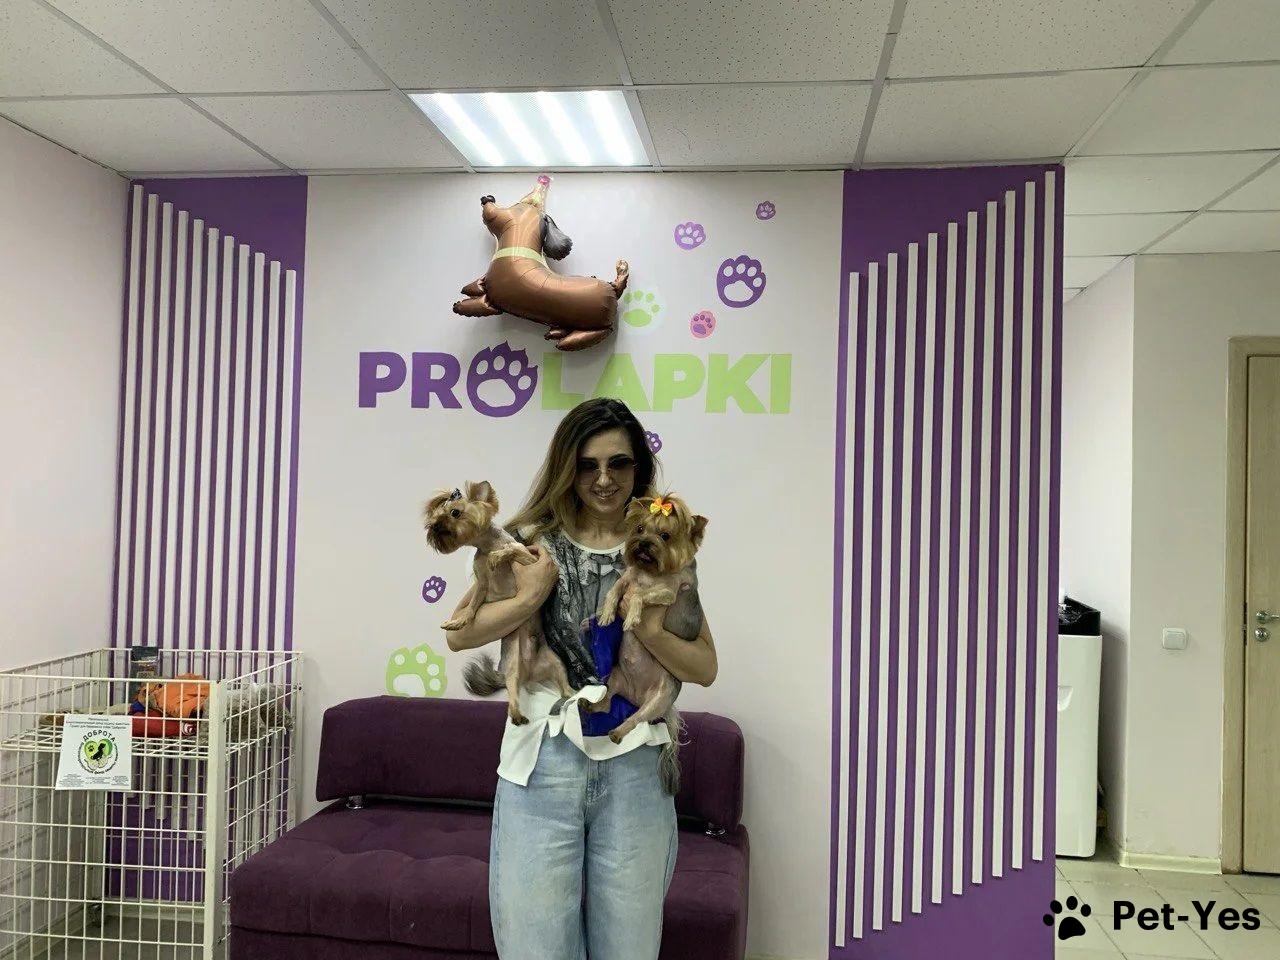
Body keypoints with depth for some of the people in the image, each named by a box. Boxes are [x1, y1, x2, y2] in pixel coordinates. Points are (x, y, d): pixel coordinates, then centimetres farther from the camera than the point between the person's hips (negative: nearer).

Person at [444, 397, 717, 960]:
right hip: (543, 763, 0)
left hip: (634, 768, 1)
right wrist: (529, 597, -10)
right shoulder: (534, 542, 6)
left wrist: (652, 632, -13)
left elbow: (705, 668, 5)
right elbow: (459, 634, 4)